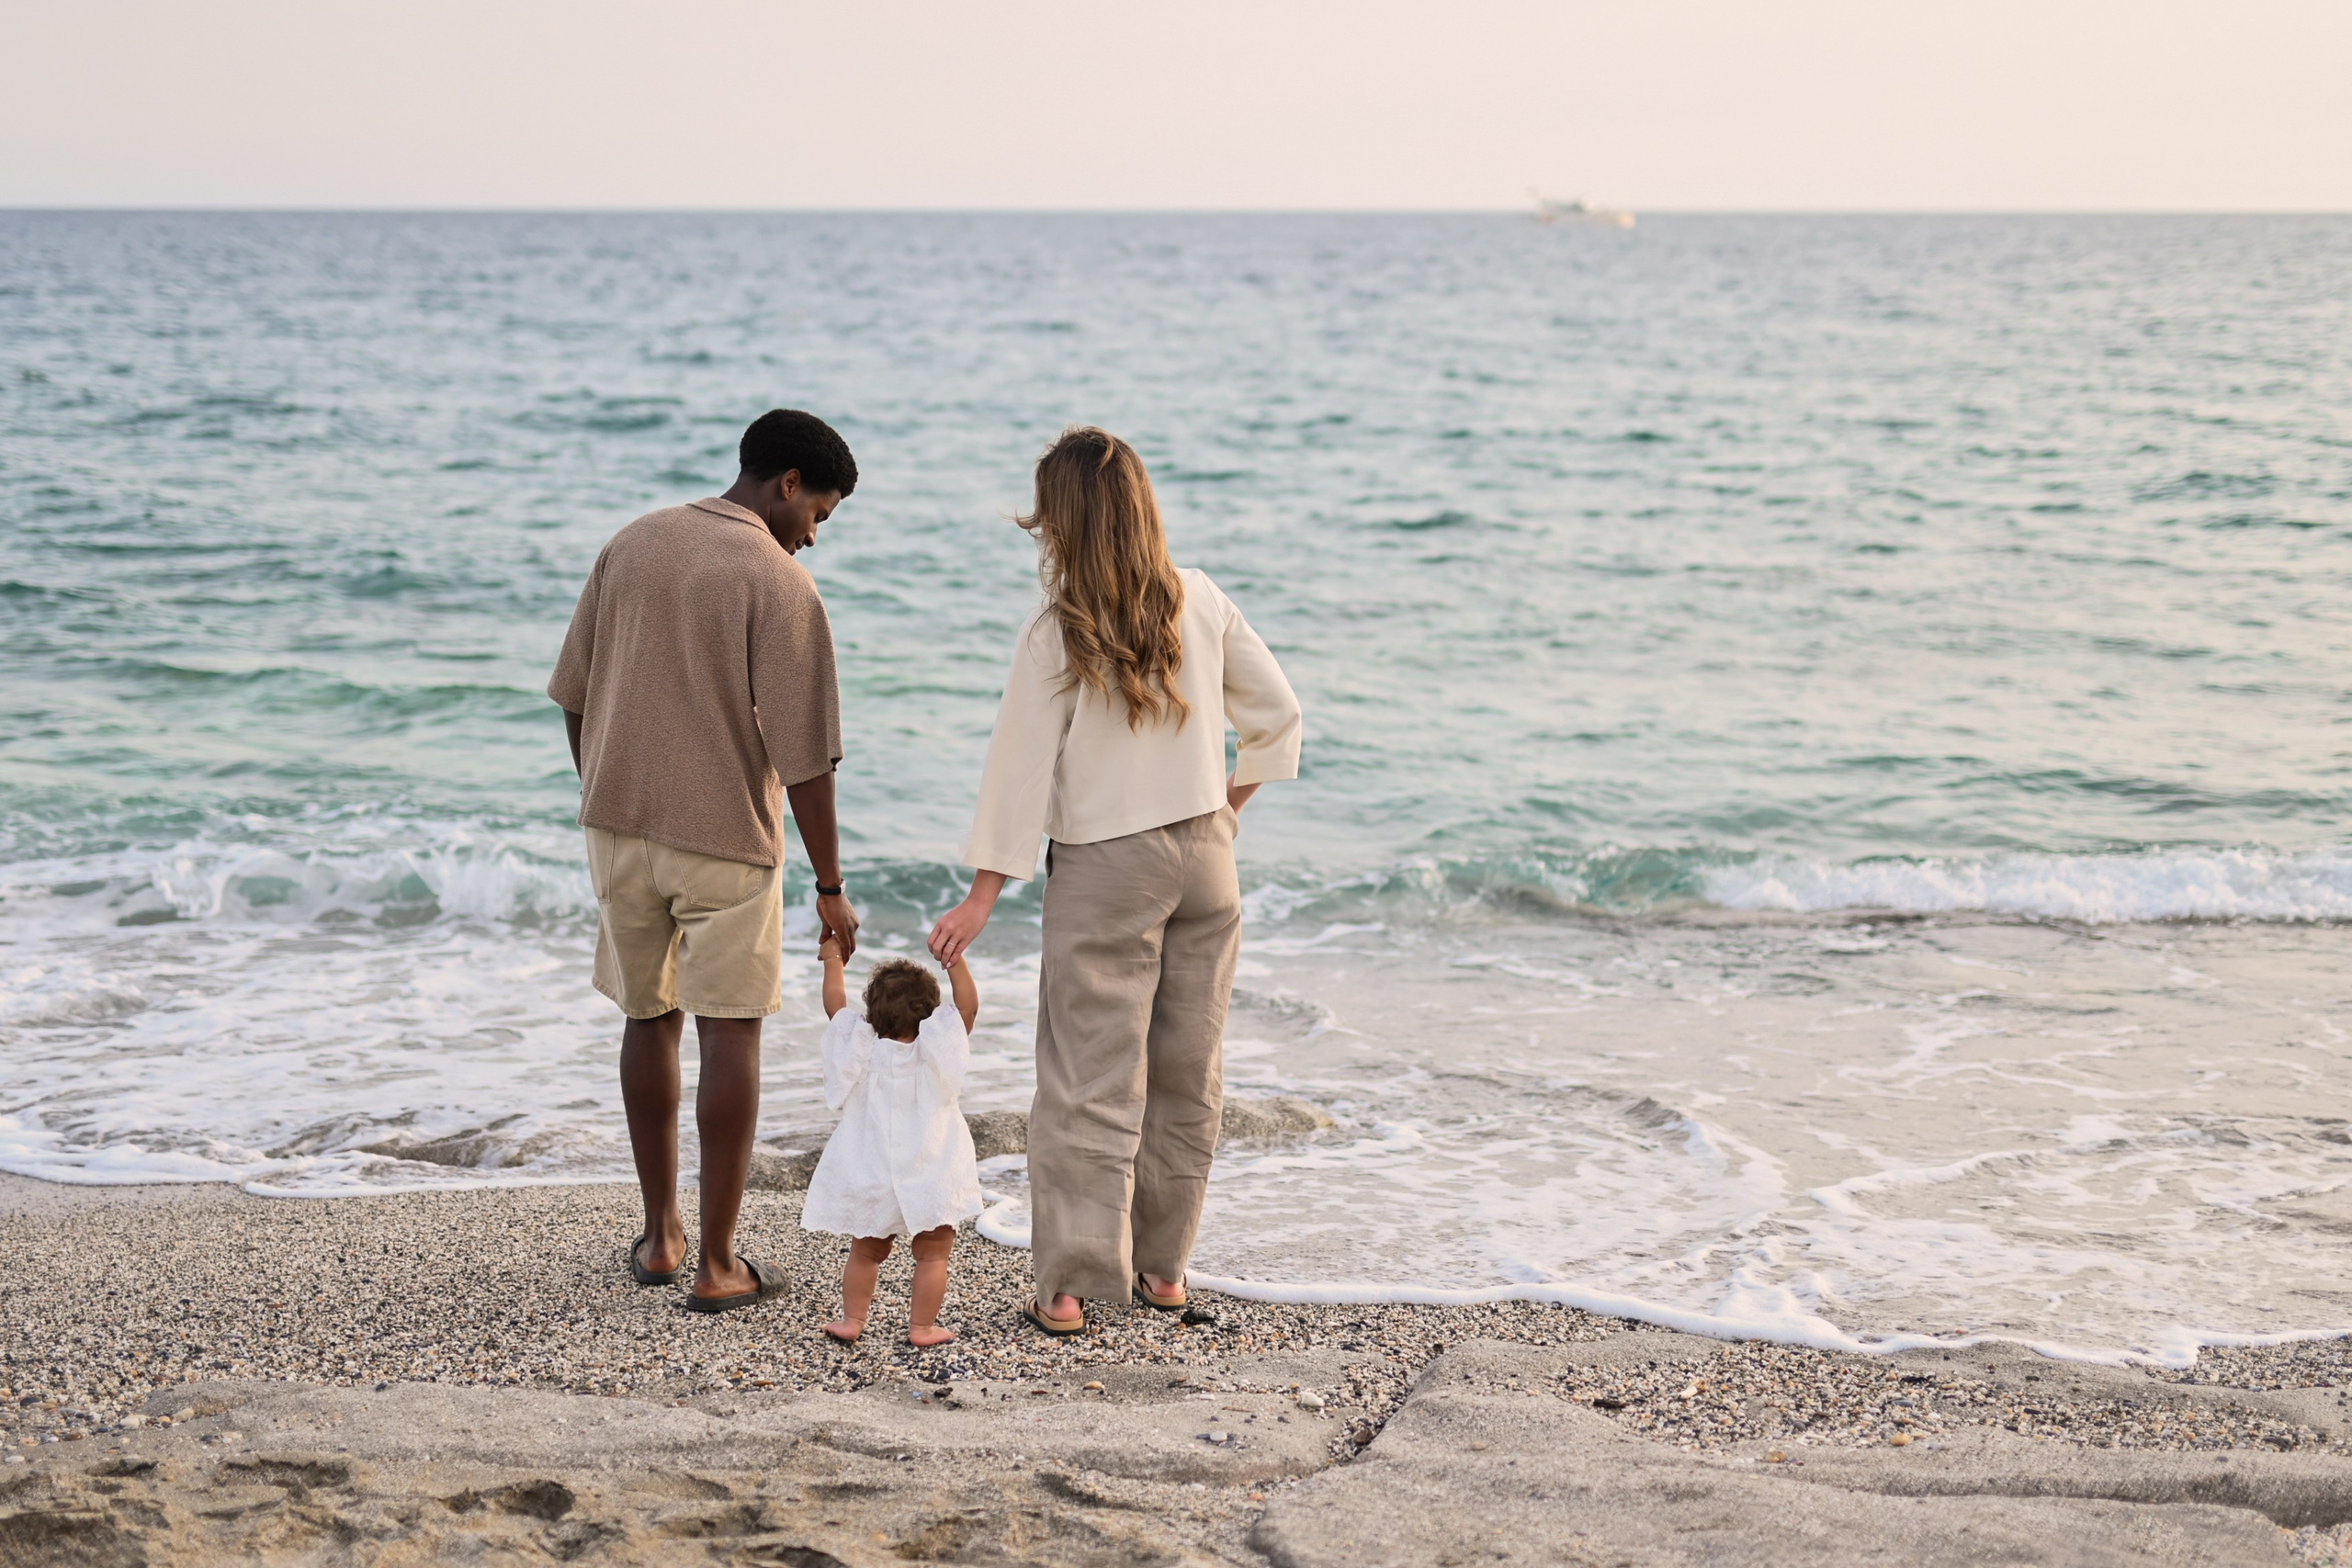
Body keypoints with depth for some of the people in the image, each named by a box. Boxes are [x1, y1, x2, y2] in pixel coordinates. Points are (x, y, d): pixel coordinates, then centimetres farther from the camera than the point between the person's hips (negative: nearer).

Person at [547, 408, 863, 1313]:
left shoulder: (630, 545, 6)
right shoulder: (780, 584, -13)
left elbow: (574, 699, 10)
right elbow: (802, 756, -14)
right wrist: (830, 885, -8)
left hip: (621, 824, 6)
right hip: (725, 835, -6)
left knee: (649, 1021, 17)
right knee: (729, 1035, 1)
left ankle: (661, 1234, 25)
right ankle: (718, 1264, 3)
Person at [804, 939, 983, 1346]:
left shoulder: (862, 1050, -4)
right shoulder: (933, 1052, -10)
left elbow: (836, 1005, 8)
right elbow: (968, 1006, -8)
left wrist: (833, 961, 19)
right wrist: (954, 961, -7)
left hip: (867, 1186, 3)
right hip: (930, 1183, -3)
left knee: (865, 1253, 19)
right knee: (932, 1256, 7)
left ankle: (852, 1320, 19)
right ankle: (922, 1327, 5)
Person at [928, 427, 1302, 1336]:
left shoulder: (1056, 637, -13)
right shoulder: (1200, 603, -1)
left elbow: (1021, 768, -11)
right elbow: (1276, 714, 6)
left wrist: (983, 896, -7)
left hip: (1104, 866, -4)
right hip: (1205, 857, 5)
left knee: (1089, 1081, -1)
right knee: (1187, 1071, 12)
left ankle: (1073, 1285, -2)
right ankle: (1164, 1267, 21)